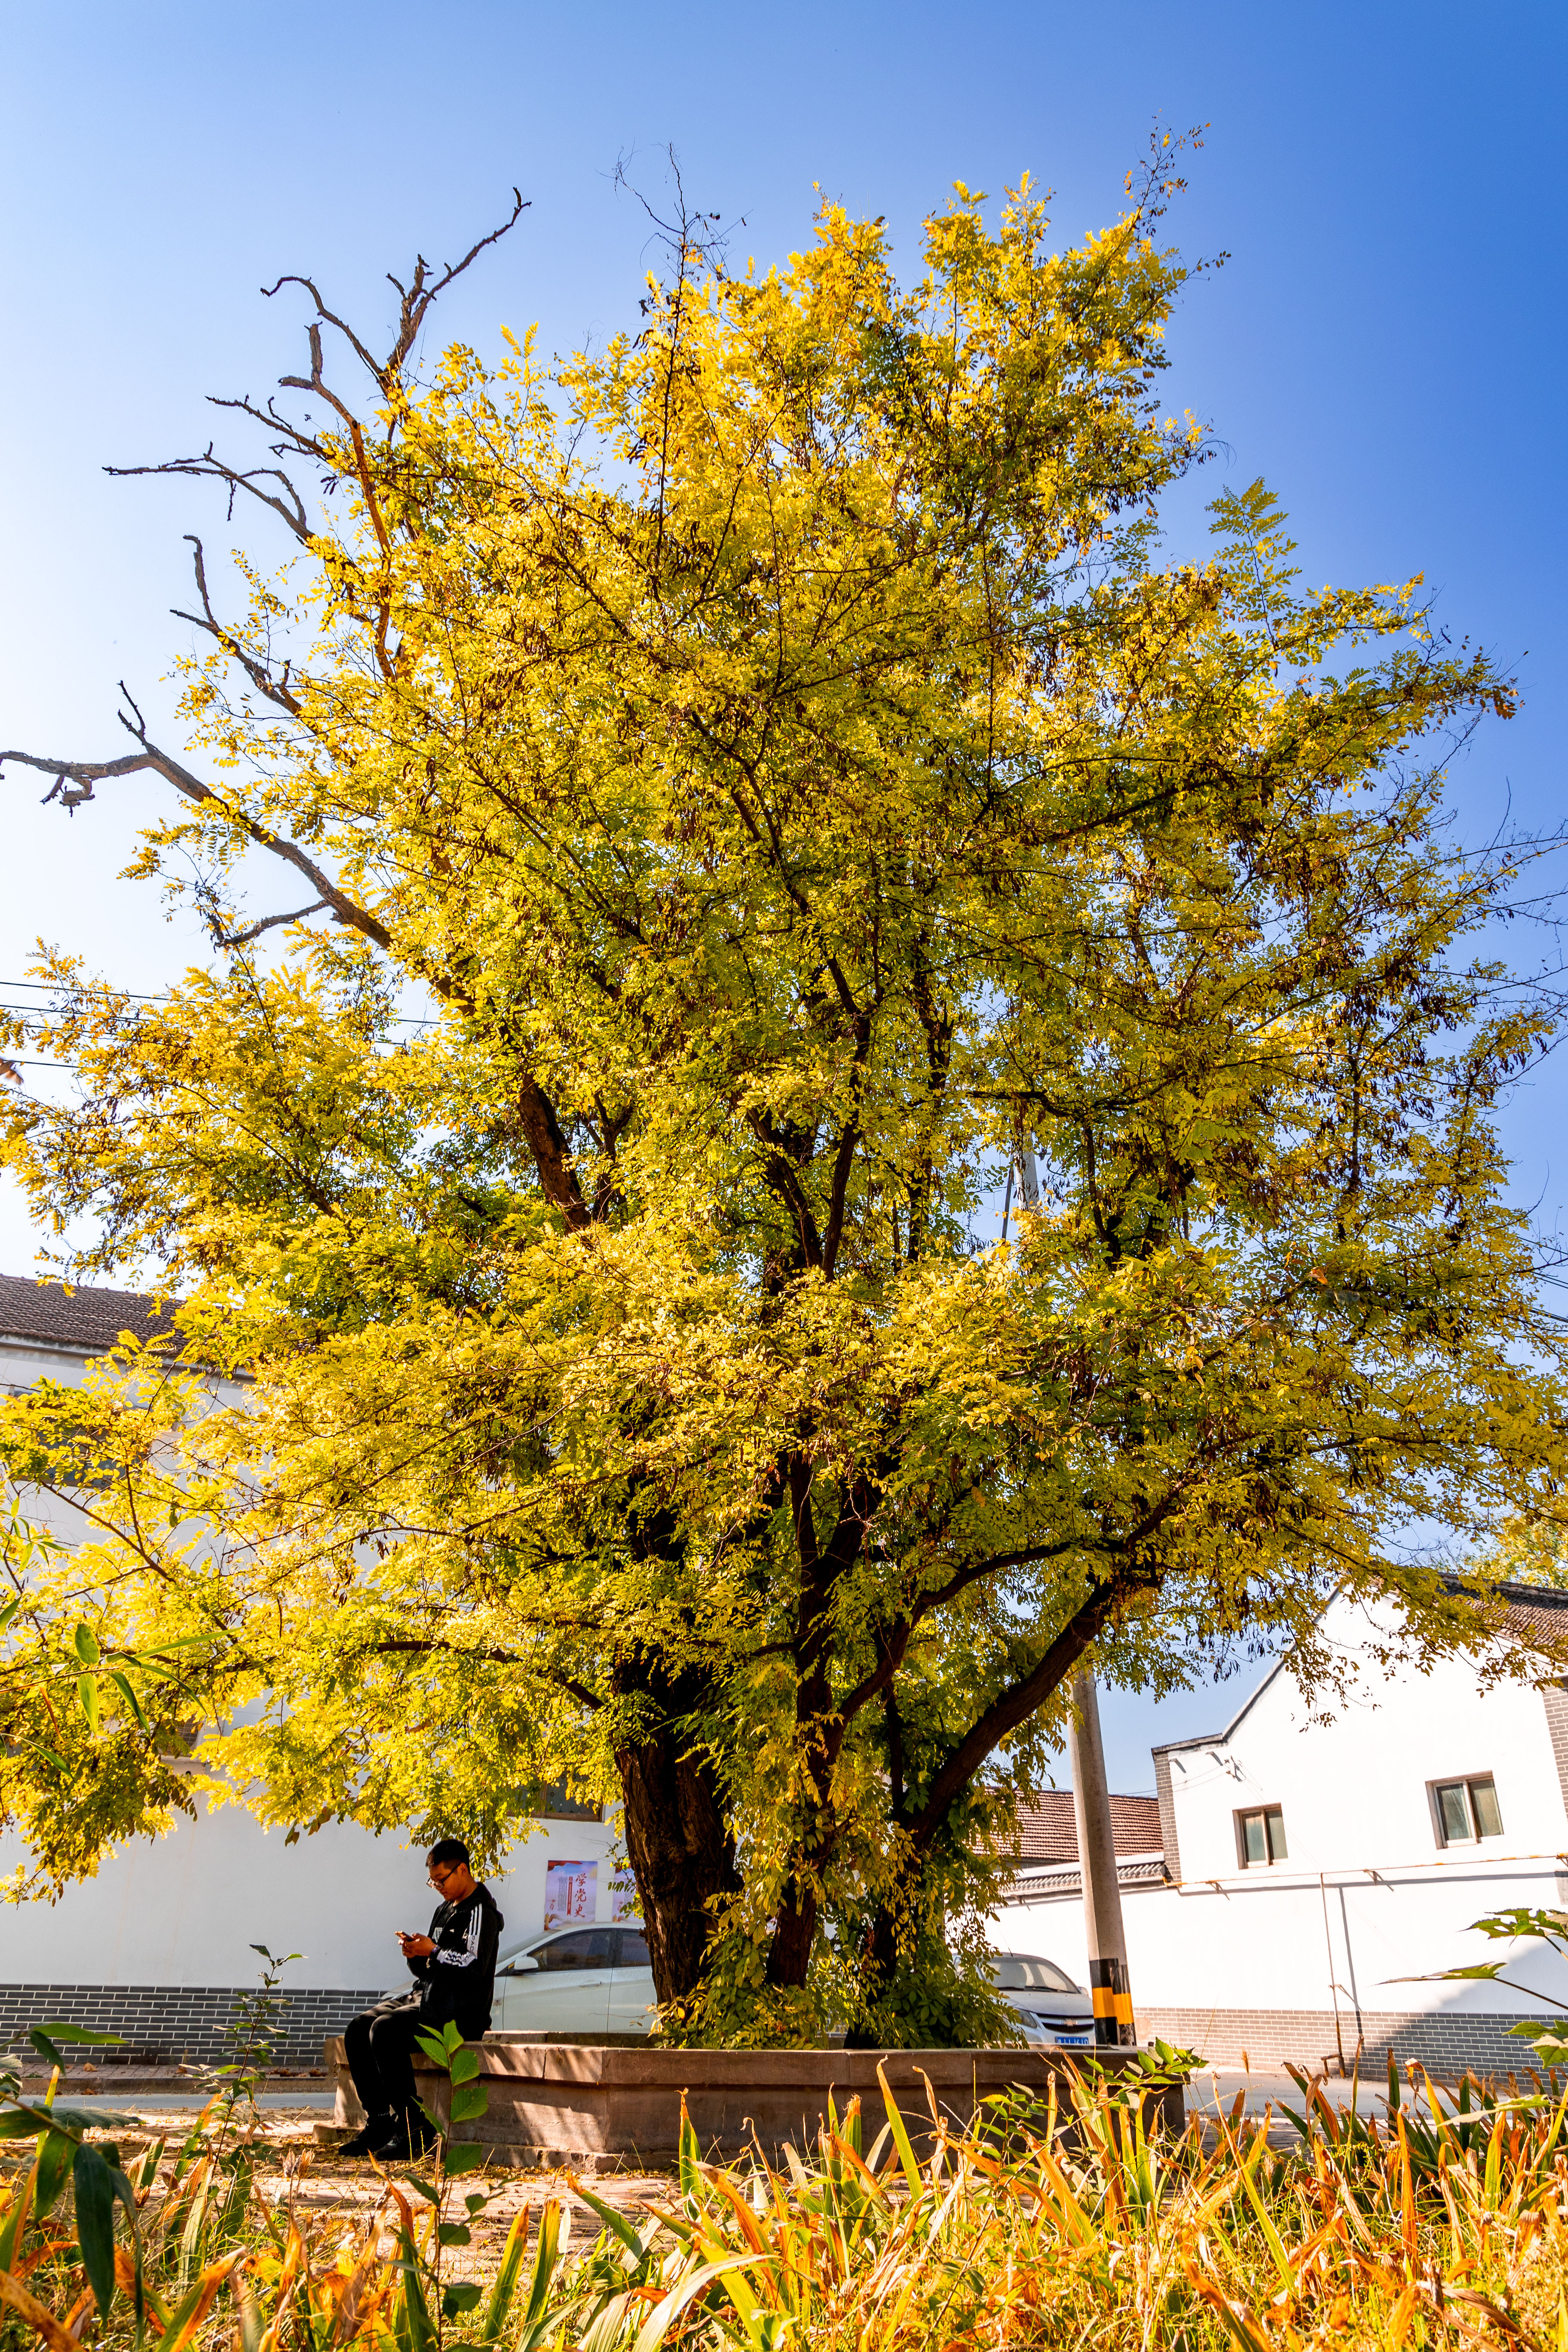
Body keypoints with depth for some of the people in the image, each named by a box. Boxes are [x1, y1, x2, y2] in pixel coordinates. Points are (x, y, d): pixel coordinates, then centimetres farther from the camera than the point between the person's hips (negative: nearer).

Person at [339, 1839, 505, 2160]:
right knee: (357, 2029, -6)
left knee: (385, 2029, -27)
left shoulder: (480, 1912, -8)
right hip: (427, 1998, 9)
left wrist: (433, 1951, -15)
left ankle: (415, 2127, -21)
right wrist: (415, 1955, 0)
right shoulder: (445, 1910, 19)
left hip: (460, 2010, -9)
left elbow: (475, 1966, -21)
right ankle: (379, 2121, -5)